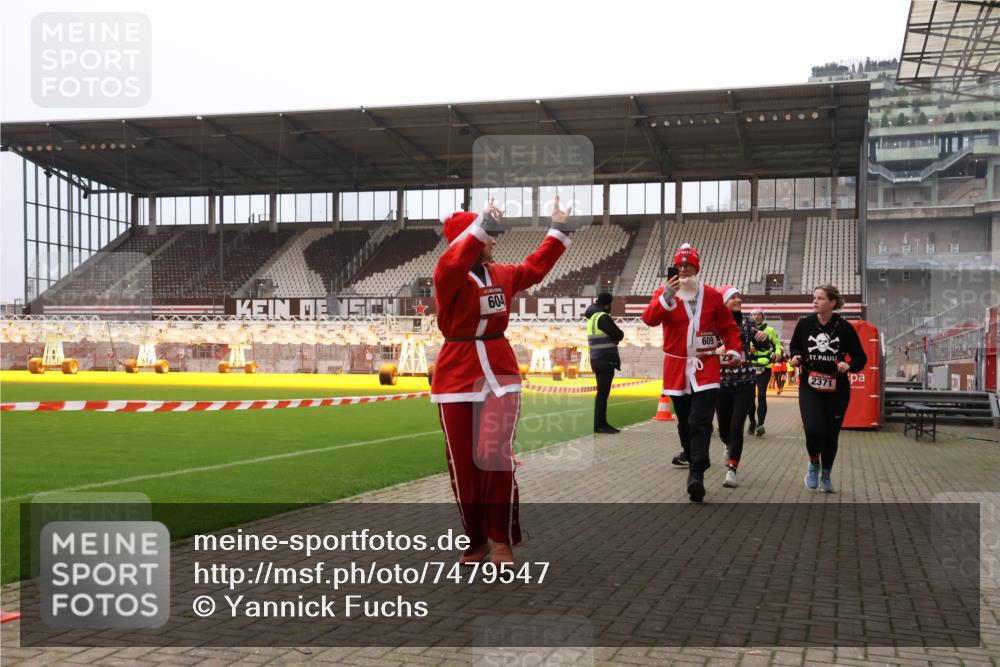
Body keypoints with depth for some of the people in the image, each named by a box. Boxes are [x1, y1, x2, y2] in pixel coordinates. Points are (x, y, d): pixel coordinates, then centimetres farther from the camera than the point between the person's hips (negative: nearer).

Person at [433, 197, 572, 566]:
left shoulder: (502, 274, 9)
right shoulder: (448, 277, -10)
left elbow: (534, 267, 25)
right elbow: (452, 263, -34)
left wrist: (558, 229, 27)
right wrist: (484, 223, -37)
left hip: (500, 373, 3)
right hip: (457, 377, -3)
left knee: (495, 455, -14)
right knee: (463, 465, 3)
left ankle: (503, 541, 0)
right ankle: (476, 541, 21)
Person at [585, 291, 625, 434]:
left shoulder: (592, 317, 15)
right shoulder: (603, 317, -14)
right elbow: (619, 335, -14)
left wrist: (613, 336, 0)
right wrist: (618, 334, 6)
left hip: (598, 360, 10)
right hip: (605, 360, -10)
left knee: (602, 392, 14)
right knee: (603, 392, -7)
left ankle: (601, 423, 20)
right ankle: (599, 425, -5)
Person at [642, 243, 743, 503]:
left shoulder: (712, 295, 3)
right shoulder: (664, 292, 0)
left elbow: (728, 326, 13)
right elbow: (649, 319, -16)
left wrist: (734, 350, 1)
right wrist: (667, 297, -29)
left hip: (706, 367, -1)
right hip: (676, 367, 1)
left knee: (700, 421, -13)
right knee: (684, 418, 15)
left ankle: (696, 475, -17)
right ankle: (689, 453, 40)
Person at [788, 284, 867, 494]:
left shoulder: (844, 328, -7)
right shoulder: (804, 324, -3)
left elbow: (860, 358, 0)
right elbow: (794, 346, 14)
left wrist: (849, 366, -20)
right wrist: (795, 358, -7)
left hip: (837, 390, 0)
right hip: (809, 386, 0)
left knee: (831, 433, 8)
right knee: (813, 429, -18)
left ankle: (825, 474, 32)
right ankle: (814, 463, 14)